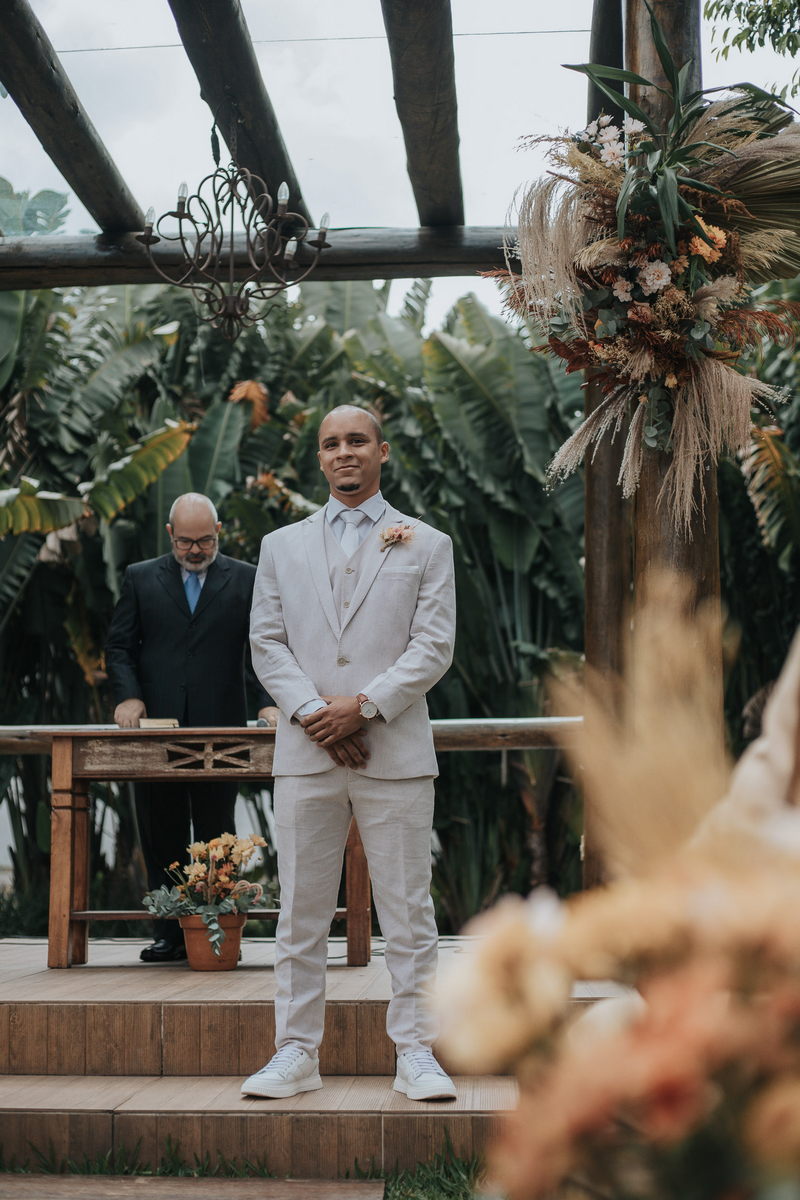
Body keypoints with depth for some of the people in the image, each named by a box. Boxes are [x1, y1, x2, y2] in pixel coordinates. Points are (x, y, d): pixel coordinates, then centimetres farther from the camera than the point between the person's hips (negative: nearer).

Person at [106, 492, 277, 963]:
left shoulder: (246, 580, 7)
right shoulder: (141, 578, 11)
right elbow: (119, 645, 8)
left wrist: (270, 702, -14)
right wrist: (127, 695, -9)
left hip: (220, 726, -1)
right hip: (156, 725, 2)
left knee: (216, 839, 2)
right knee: (162, 838, 5)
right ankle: (170, 933, 12)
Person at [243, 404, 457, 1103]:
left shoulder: (426, 545, 9)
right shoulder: (282, 546, 15)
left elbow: (434, 646, 0)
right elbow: (267, 644, 8)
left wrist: (364, 705, -11)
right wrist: (312, 712, -8)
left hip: (396, 750, -2)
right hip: (306, 752, 2)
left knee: (408, 913, 1)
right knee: (301, 913, 5)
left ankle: (416, 1053, 10)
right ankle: (296, 1053, 13)